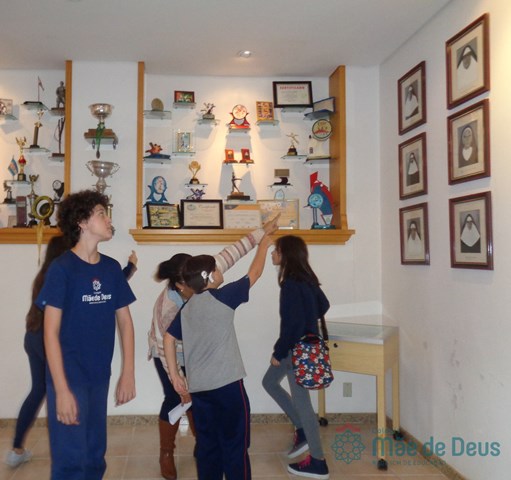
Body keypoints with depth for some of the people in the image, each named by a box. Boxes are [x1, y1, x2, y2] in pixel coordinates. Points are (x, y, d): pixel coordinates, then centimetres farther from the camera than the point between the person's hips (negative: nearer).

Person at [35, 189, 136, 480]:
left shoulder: (112, 268, 3)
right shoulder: (61, 269, -12)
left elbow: (125, 322, 8)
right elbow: (51, 332, -14)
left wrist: (128, 373, 4)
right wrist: (62, 389, -18)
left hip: (100, 376, 5)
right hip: (69, 377, -5)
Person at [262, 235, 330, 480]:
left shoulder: (291, 284, -22)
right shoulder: (306, 278, 7)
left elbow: (292, 323, -24)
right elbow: (323, 305, 17)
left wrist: (278, 353, -15)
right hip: (303, 344, 10)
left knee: (301, 402, 1)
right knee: (270, 382, 22)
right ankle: (302, 430, 26)